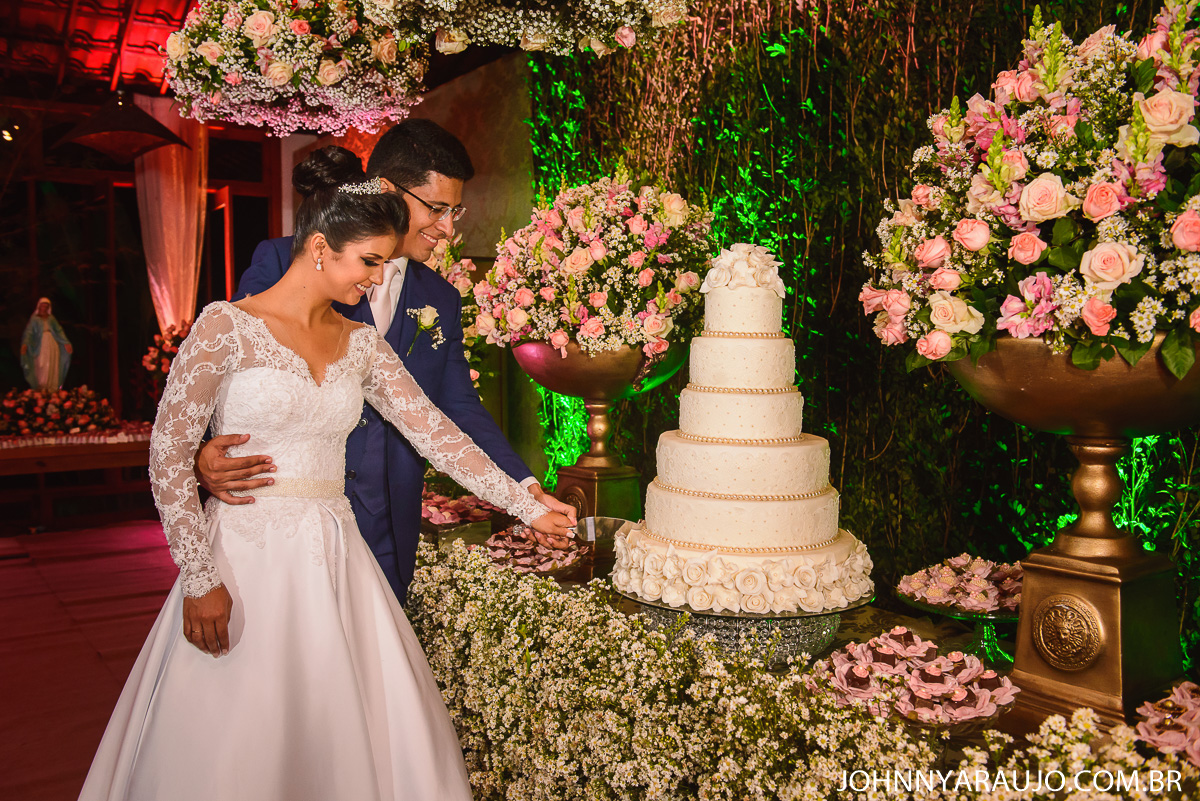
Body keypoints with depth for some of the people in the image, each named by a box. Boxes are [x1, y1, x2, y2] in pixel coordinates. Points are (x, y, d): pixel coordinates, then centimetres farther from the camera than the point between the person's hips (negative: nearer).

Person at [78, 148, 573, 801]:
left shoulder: (363, 345, 7)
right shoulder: (227, 326, -8)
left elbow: (436, 433, 5)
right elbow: (169, 454, -9)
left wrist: (528, 507, 2)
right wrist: (200, 579, -12)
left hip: (334, 562, 5)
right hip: (246, 557, -4)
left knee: (351, 736, 8)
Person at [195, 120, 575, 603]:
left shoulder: (442, 301, 10)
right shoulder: (282, 261, -3)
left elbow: (459, 409, 9)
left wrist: (527, 491, -3)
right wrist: (202, 453, -24)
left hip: (386, 539, 4)